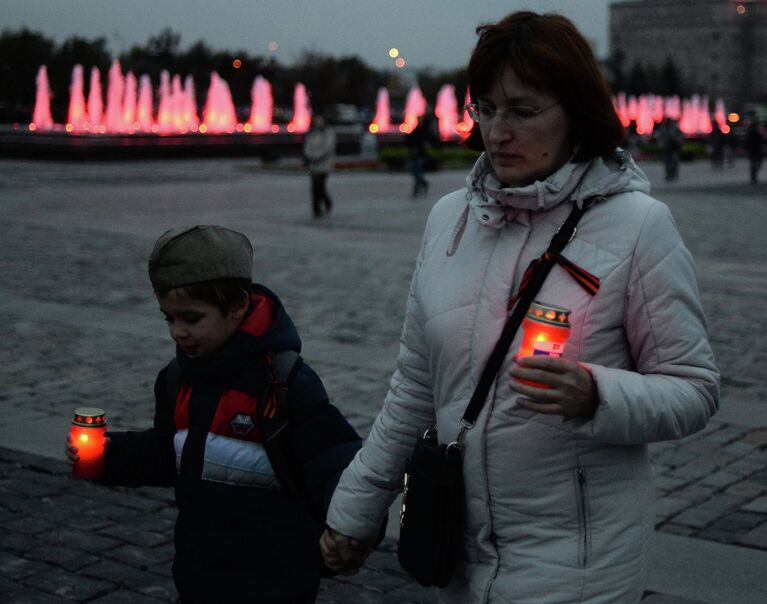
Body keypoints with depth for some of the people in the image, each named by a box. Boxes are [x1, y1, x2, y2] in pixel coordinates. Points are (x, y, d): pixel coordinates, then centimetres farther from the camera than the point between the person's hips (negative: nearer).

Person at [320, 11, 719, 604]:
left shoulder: (638, 224, -11)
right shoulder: (449, 216, 3)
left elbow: (695, 390, -8)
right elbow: (415, 388, 9)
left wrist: (595, 397, -26)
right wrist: (354, 509, 11)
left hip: (576, 556, -4)